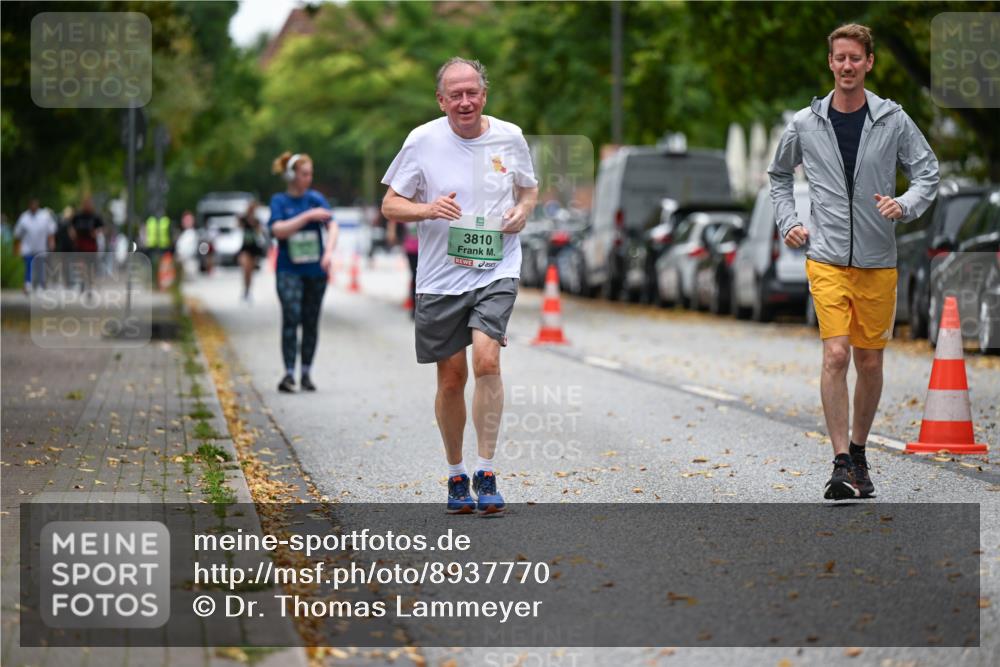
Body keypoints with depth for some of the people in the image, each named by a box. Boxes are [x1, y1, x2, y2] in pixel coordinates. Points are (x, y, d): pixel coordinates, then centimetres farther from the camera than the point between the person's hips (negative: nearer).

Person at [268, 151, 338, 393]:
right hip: (289, 270, -3)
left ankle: (306, 374, 16)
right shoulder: (279, 201, 1)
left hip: (315, 269, 3)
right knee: (291, 317, -16)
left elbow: (332, 225, -5)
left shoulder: (316, 198, 5)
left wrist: (329, 251, -21)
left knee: (311, 321, 6)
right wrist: (308, 216, -19)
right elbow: (278, 229, -13)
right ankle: (289, 373, -17)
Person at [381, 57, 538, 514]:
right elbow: (390, 205, 1)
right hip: (440, 278, 0)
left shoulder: (510, 137, 2)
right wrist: (428, 209, -19)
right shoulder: (423, 141, -3)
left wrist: (523, 210, -4)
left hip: (496, 271, 0)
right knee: (452, 379, 5)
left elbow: (529, 188, 19)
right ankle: (455, 474, 24)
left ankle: (486, 474, -12)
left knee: (486, 360, -20)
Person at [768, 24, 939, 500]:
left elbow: (927, 171, 5)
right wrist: (788, 222, 7)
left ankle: (858, 452, 26)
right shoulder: (805, 125, 2)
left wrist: (906, 205, -14)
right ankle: (841, 465, -15)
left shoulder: (892, 120, 1)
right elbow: (778, 174, 19)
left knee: (870, 362, 8)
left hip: (878, 262, 1)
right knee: (836, 354, -14)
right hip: (826, 259, -1)